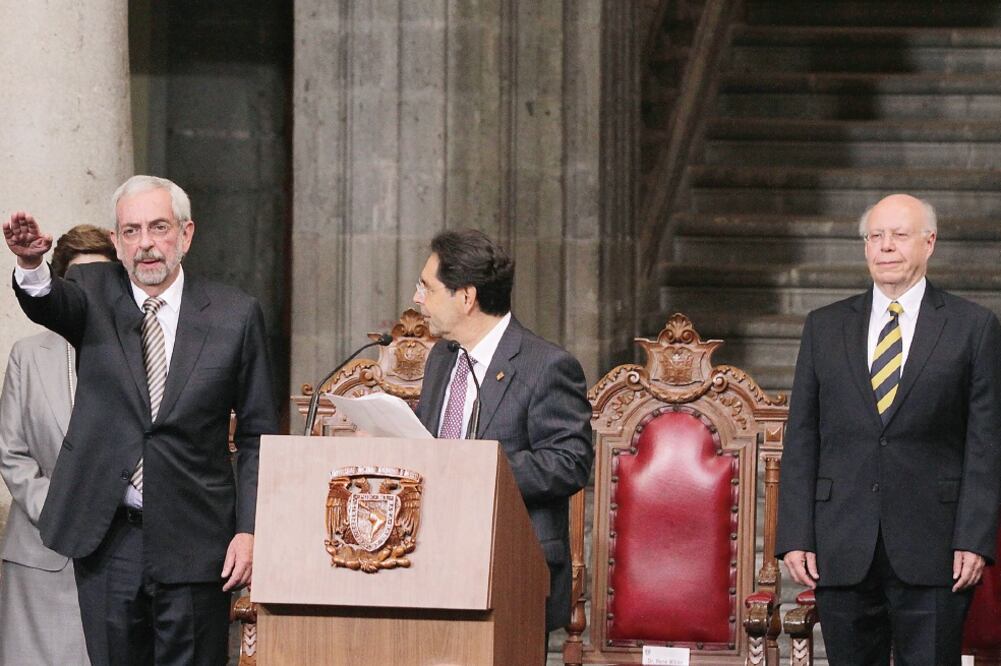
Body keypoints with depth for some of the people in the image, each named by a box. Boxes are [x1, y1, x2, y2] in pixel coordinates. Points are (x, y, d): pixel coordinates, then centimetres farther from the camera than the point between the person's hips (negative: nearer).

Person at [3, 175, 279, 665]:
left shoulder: (234, 314, 1)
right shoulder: (93, 296, 3)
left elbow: (257, 436, 3)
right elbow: (49, 303, -21)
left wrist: (249, 530, -5)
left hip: (193, 541, -1)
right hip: (106, 538, 1)